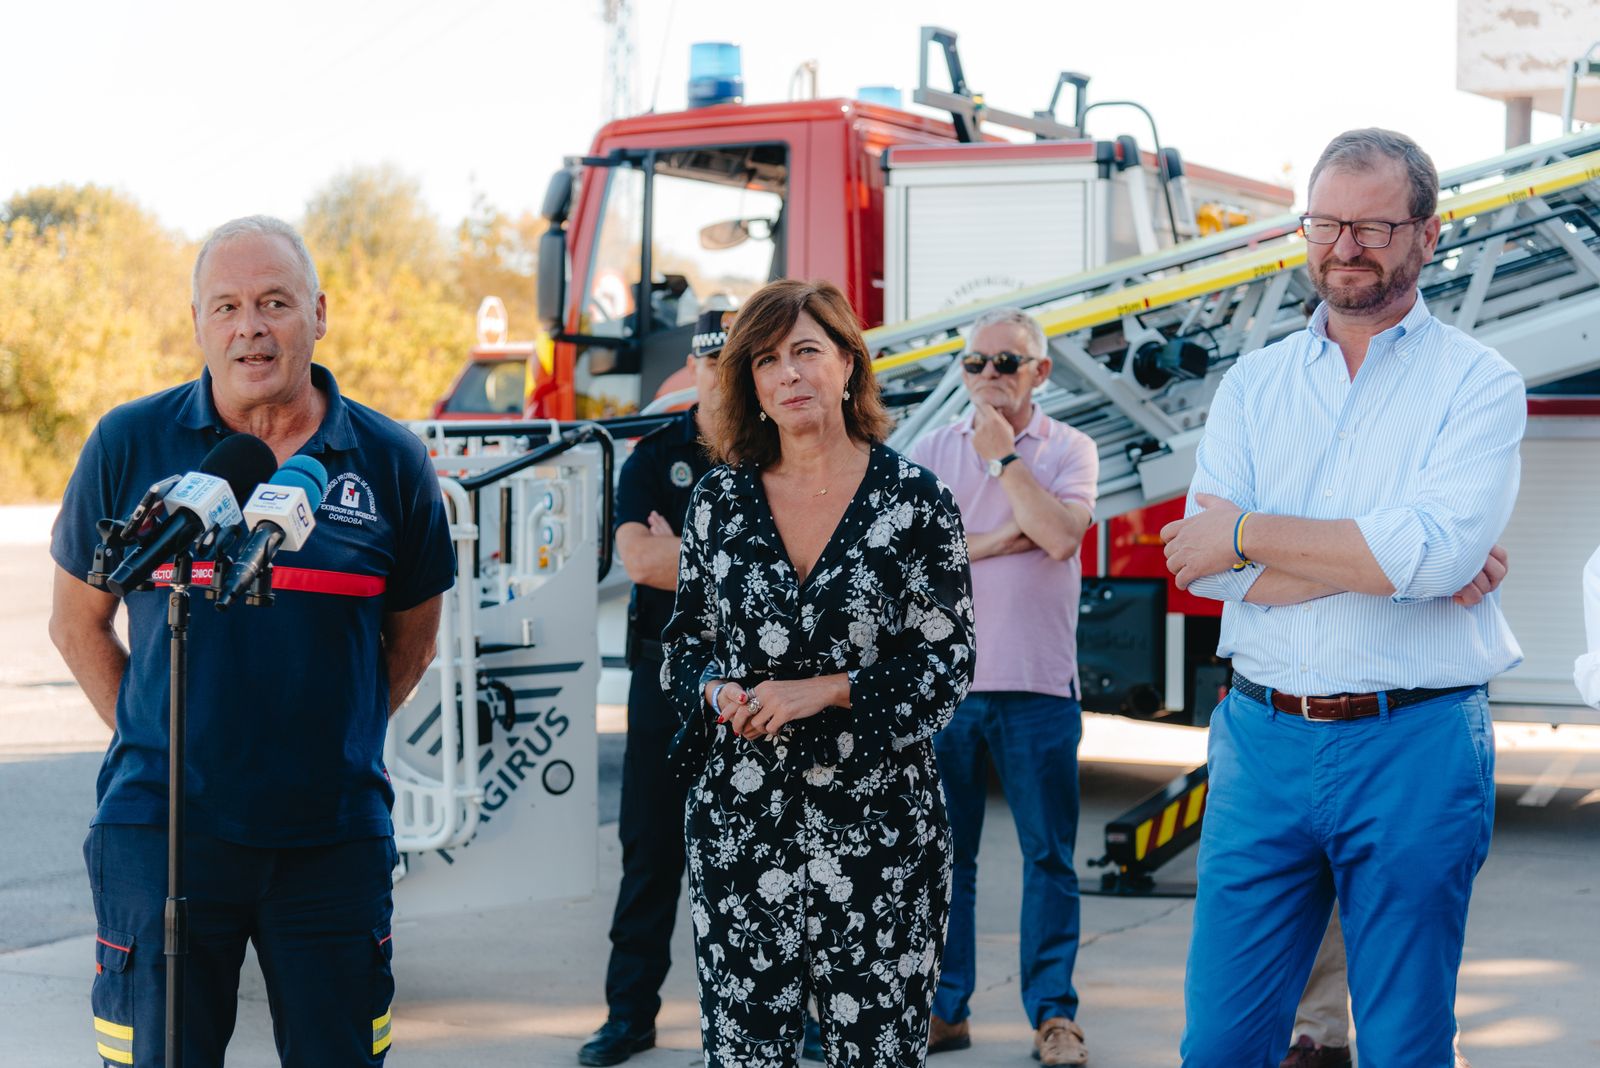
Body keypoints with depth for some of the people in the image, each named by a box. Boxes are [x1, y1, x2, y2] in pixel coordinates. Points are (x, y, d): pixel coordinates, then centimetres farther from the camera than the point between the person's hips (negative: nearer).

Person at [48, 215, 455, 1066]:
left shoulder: (389, 462, 2)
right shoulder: (129, 445, 0)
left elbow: (411, 637, 16)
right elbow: (78, 623, 11)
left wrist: (335, 745, 10)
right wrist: (154, 742, 6)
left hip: (333, 835, 1)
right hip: (162, 829, -1)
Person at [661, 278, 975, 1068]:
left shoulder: (914, 502, -1)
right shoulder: (720, 499, 7)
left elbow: (946, 668, -3)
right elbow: (684, 643, 15)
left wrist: (821, 691, -13)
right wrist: (719, 692, -7)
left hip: (878, 821, -2)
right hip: (739, 822, 2)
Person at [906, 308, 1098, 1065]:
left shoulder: (1069, 449, 4)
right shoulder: (932, 453, 9)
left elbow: (1060, 534, -13)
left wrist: (1003, 456, -8)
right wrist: (1001, 541, -11)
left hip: (1037, 683, -2)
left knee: (1049, 856, 1)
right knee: (943, 854, 6)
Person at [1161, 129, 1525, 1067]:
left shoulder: (1478, 383, 0)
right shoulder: (1253, 384, 10)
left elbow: (1437, 549, -17)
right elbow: (1206, 561, -4)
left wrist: (1250, 532, -10)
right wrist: (1389, 560, -13)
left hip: (1414, 750, -3)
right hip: (1264, 741, 3)